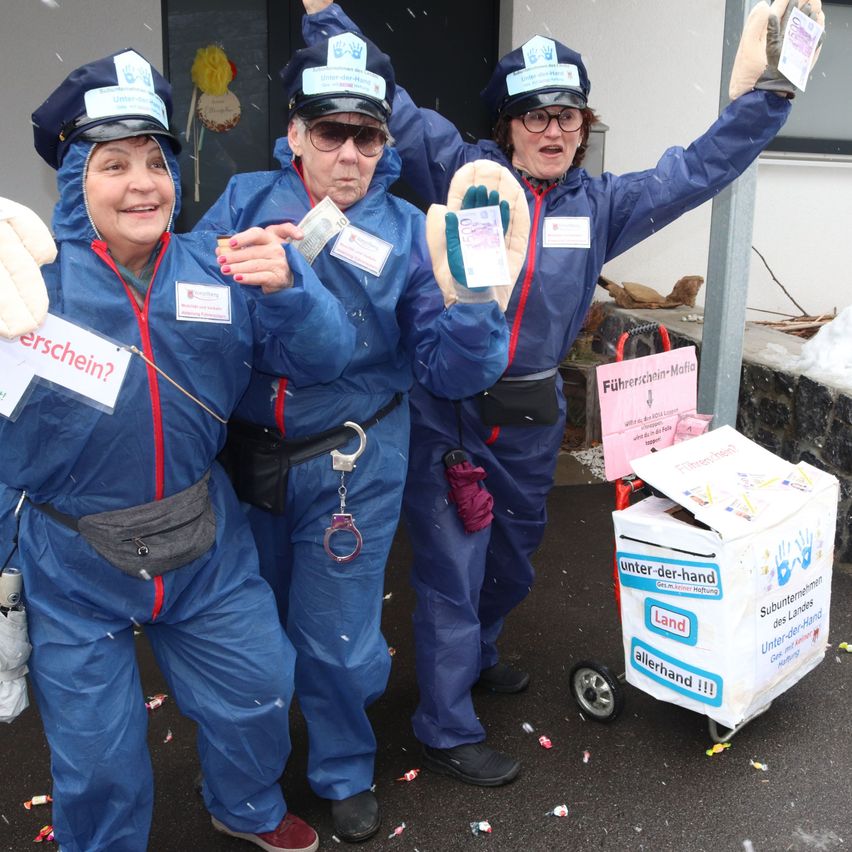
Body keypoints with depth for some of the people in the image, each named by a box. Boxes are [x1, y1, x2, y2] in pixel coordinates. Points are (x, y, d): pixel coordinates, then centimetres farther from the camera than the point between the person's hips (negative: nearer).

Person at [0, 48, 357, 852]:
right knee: (98, 755, 14)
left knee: (256, 690, 20)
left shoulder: (218, 267, -6)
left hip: (205, 545, 3)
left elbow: (323, 356, -10)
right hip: (73, 562, -2)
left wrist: (287, 285, -29)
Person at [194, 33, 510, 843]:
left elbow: (449, 371, -11)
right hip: (243, 455, 2)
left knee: (334, 640, 10)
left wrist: (469, 301, -30)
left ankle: (344, 773, 40)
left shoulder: (406, 232, -6)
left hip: (352, 466, -2)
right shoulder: (243, 203, -3)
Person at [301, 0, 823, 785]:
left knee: (513, 558, 23)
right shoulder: (463, 173, -4)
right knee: (451, 567, 2)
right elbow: (383, 102, -6)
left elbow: (702, 168, 4)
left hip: (531, 420, 5)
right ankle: (446, 729, 19)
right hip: (445, 412, -5)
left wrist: (762, 88, -6)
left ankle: (471, 655, 52)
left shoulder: (600, 205, 6)